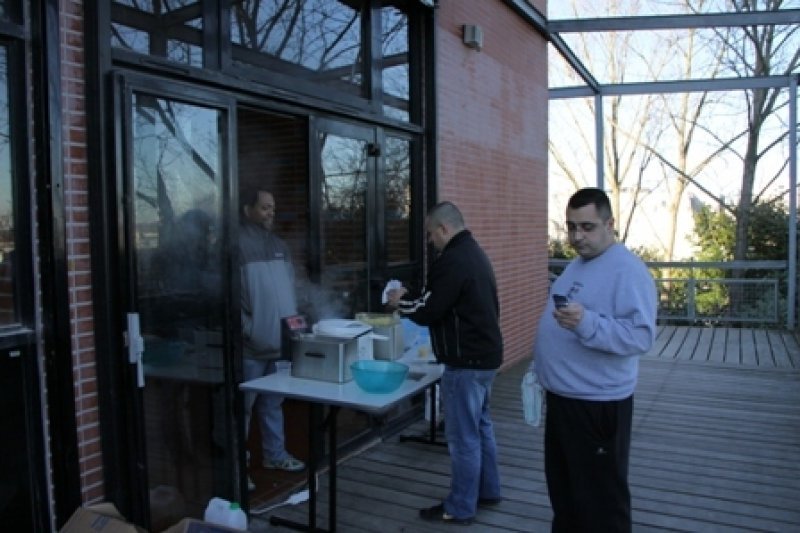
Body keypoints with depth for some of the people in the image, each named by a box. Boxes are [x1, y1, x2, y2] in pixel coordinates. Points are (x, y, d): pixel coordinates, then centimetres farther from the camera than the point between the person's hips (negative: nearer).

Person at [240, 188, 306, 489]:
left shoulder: (279, 245, 14)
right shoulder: (238, 245, -11)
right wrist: (249, 330, -18)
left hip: (279, 341, 7)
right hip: (251, 345, -7)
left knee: (273, 403, 18)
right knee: (243, 406, 3)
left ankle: (274, 454, 31)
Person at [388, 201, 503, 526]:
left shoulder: (452, 261, -20)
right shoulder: (474, 253, 12)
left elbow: (428, 311, -19)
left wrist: (401, 303, -1)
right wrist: (411, 300, 18)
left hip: (466, 361, -10)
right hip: (485, 354, 10)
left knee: (463, 435, 0)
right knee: (480, 426, 20)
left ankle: (460, 508, 11)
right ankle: (488, 490, 33)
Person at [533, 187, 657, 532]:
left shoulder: (628, 270, -18)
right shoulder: (578, 265, 12)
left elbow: (640, 335, -27)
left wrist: (586, 323, -40)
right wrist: (548, 376, 22)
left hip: (598, 404, -9)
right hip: (561, 398, 9)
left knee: (601, 494, 5)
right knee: (562, 486, 22)